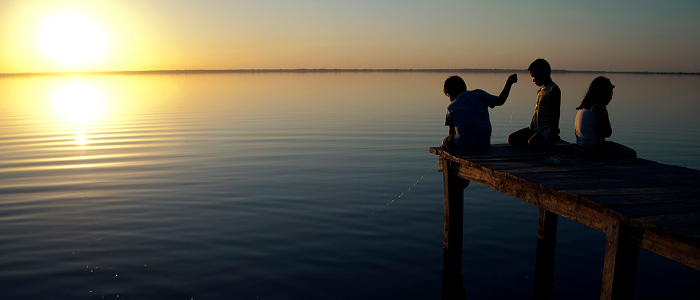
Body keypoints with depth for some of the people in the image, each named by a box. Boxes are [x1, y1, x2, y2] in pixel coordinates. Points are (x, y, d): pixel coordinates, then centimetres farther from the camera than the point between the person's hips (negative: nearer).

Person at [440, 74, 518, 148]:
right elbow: (499, 101, -4)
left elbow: (451, 132, 11)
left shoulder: (451, 107, 5)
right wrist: (509, 82, 7)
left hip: (464, 145, -3)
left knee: (445, 142, 27)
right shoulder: (477, 93, 4)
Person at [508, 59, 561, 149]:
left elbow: (556, 113, -13)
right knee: (512, 139, -8)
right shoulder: (540, 90, 19)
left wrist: (553, 132, -18)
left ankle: (553, 138, -7)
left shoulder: (553, 89, -9)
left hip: (548, 128, -8)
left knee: (532, 143, -35)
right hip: (535, 128, 8)